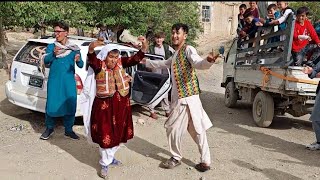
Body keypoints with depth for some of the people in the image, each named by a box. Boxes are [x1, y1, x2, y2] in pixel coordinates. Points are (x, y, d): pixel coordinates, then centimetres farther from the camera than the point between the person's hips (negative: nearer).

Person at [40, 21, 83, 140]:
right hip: (54, 81, 0)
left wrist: (78, 60, -23)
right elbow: (45, 60, -8)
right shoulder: (51, 47, 5)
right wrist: (53, 53, -28)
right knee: (51, 104, -1)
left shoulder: (74, 48, 5)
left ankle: (68, 130, 19)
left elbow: (81, 65, 1)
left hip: (69, 82, 1)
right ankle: (49, 128, 20)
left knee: (70, 105, 3)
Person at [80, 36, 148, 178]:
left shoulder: (121, 63, 0)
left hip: (121, 105, 5)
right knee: (105, 134, 1)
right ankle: (105, 164, 19)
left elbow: (136, 58, -14)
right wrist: (91, 48, -56)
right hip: (104, 106, -5)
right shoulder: (99, 65, -11)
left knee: (118, 133, 17)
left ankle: (110, 157, 40)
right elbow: (91, 59, -33)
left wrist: (144, 47, -32)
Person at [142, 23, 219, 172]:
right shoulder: (176, 54, 19)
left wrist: (208, 61, -54)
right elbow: (163, 64, 38)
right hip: (179, 98, 9)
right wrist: (146, 62, 45)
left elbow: (198, 63, -31)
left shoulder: (188, 49, -10)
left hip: (187, 98, -9)